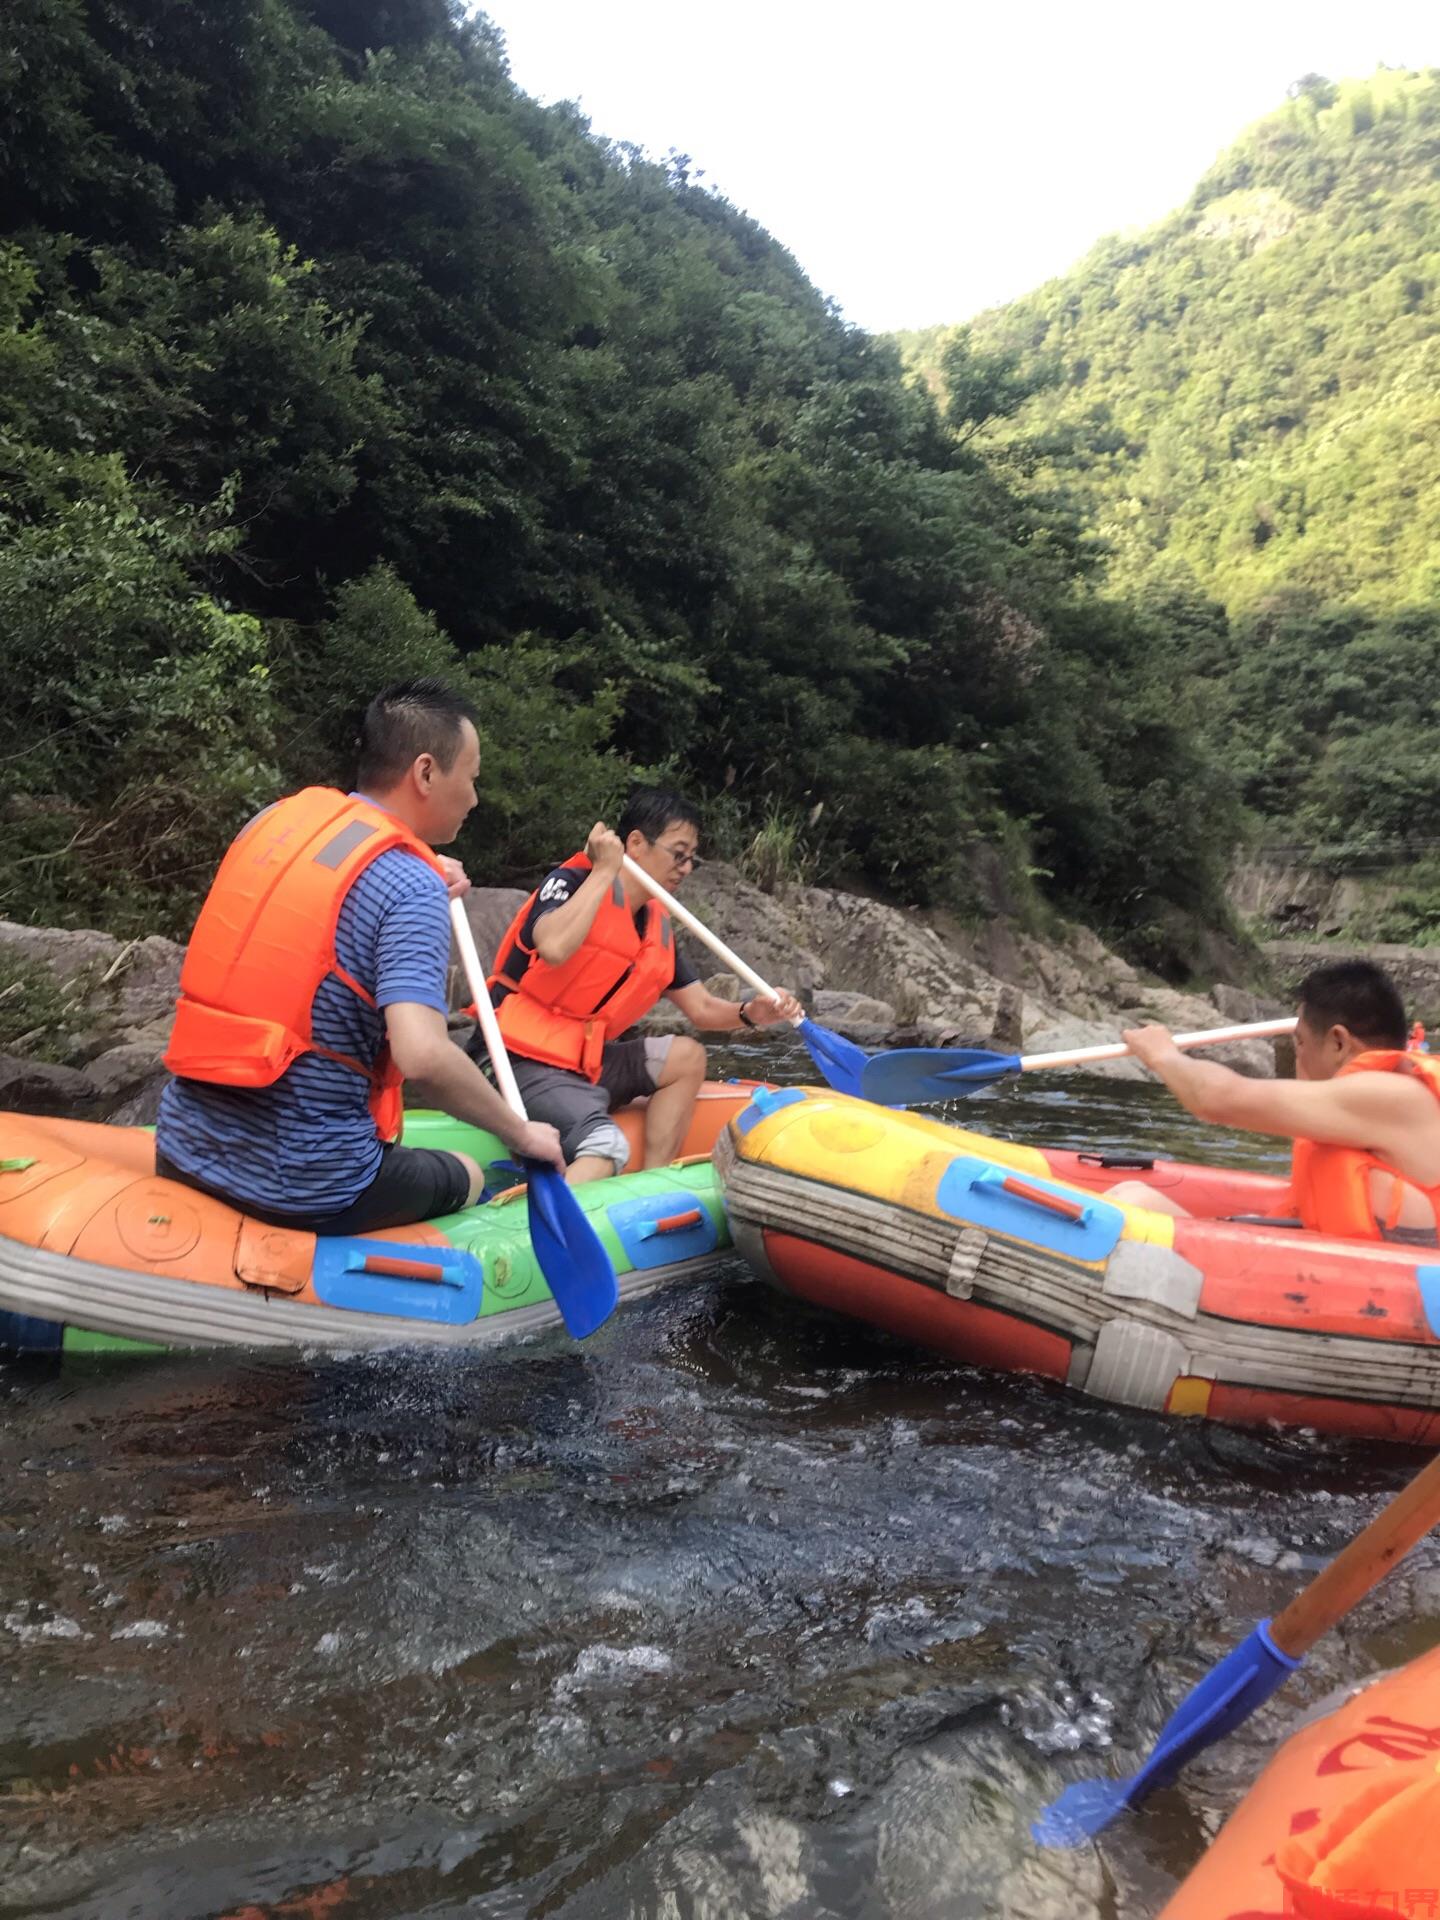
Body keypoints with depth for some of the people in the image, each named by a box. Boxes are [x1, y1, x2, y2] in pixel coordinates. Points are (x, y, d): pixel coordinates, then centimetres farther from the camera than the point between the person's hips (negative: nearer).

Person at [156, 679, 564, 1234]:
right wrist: (522, 1134, -13)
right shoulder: (411, 886, -16)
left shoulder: (274, 817, 4)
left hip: (181, 1155, 6)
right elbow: (422, 1055, -28)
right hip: (305, 1188, -6)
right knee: (467, 1176, 23)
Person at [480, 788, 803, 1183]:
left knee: (686, 1056, 2)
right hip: (525, 1062, -9)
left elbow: (702, 1009, 14)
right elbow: (554, 948, -31)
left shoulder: (658, 928, 12)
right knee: (606, 1145, -29)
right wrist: (604, 871, -19)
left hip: (587, 1061, 9)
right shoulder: (570, 882, -9)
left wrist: (750, 1013, -7)